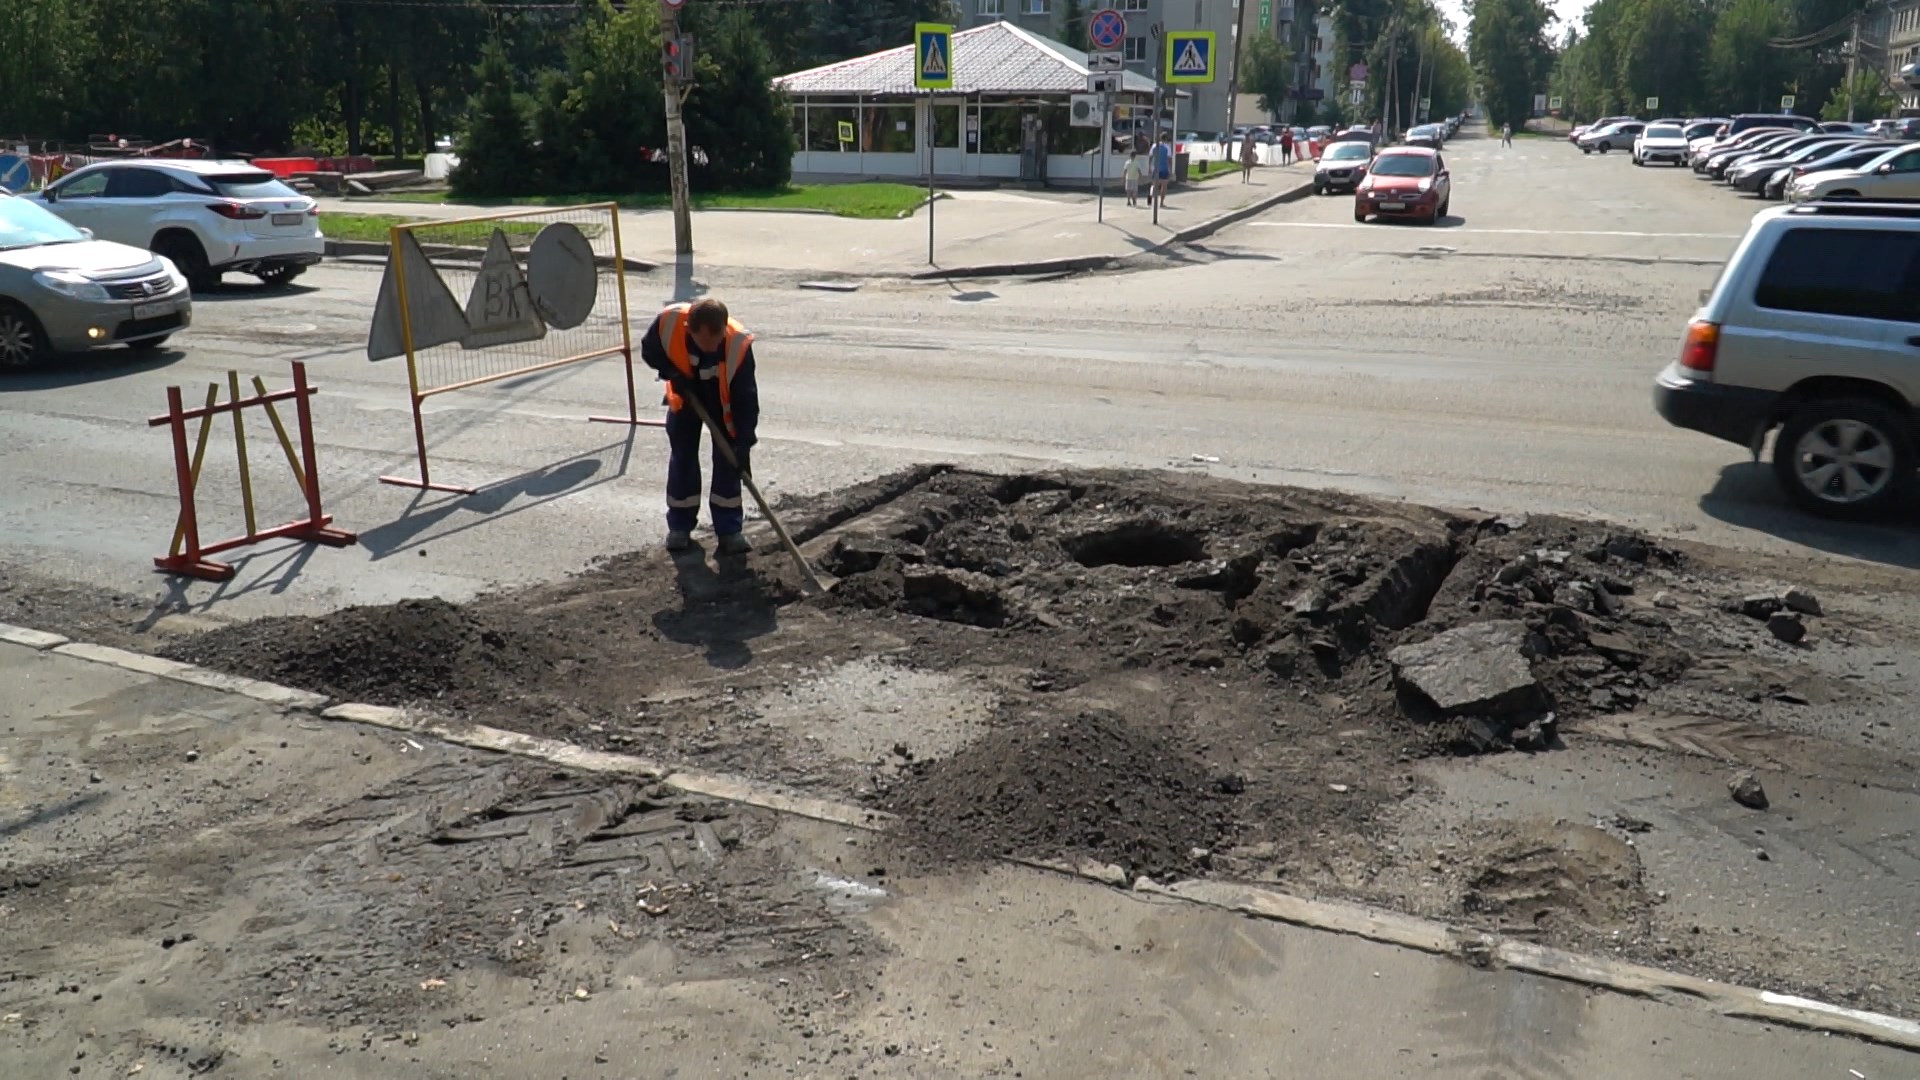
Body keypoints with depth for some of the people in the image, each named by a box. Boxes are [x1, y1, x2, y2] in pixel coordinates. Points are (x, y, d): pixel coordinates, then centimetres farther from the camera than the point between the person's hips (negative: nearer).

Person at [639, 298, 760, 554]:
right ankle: (680, 526, 17)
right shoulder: (669, 322, -35)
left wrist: (743, 444, -35)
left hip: (724, 399, -2)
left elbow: (747, 398, -32)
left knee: (728, 459, -5)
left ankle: (729, 529, 4)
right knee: (682, 457, 5)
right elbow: (649, 350, -11)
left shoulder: (738, 344, -39)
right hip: (685, 394, 2)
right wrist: (672, 374, -28)